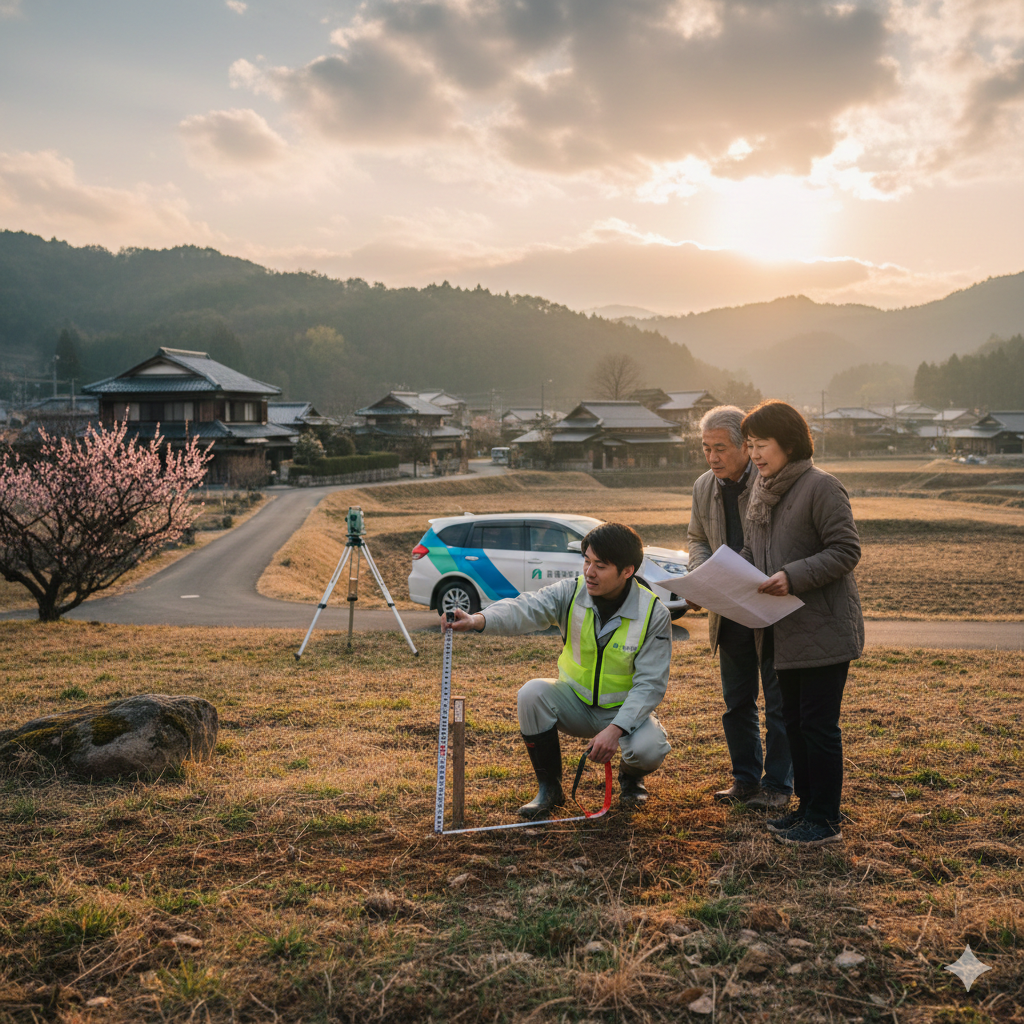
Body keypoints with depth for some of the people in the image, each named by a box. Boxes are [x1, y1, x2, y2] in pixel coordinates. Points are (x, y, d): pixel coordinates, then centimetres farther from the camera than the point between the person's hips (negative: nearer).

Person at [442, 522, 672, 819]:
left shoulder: (654, 614, -17)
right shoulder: (571, 592, -13)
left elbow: (650, 683, -18)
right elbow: (526, 608, -32)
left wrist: (616, 729, -32)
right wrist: (479, 620, -53)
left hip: (625, 708, -2)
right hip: (576, 702, 2)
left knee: (649, 749, -32)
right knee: (532, 693, -28)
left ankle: (630, 776, 10)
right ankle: (549, 788, -6)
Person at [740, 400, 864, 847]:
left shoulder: (821, 487, -14)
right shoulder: (761, 492, 11)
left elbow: (846, 550, -16)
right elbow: (752, 554, 18)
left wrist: (794, 576, -25)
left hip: (823, 628, -8)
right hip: (785, 630, 9)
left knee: (819, 724, -1)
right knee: (794, 720, 16)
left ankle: (825, 820, 11)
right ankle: (807, 806, 30)